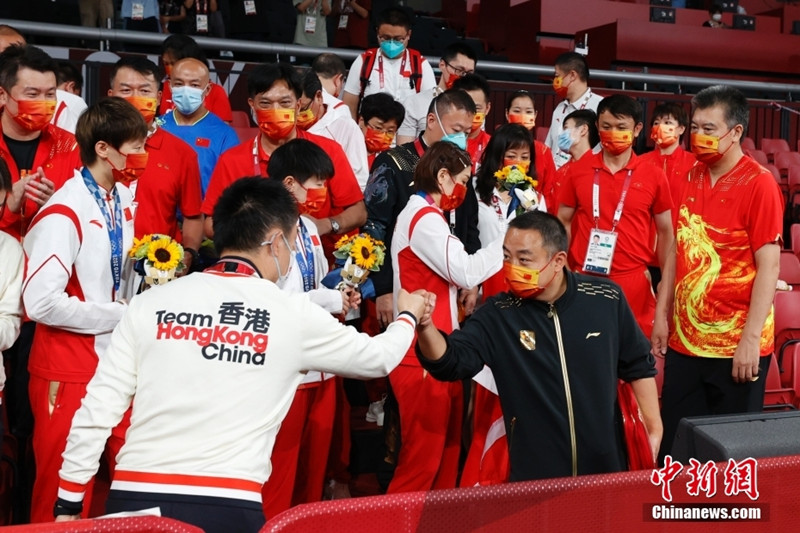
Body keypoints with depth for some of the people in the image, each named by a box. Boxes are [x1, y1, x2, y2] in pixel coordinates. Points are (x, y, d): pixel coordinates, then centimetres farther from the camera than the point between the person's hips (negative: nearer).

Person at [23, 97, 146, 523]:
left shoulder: (123, 200, 5)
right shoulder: (64, 212, -19)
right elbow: (41, 301, -24)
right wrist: (119, 315, -16)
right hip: (68, 372, -7)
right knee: (62, 487, 6)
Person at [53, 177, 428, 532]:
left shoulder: (149, 304, 5)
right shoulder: (294, 314, 2)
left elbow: (98, 409, 2)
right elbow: (376, 357, 18)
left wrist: (68, 502, 11)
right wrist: (408, 316, 38)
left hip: (134, 498, 2)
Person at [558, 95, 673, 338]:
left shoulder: (654, 176, 1)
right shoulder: (580, 169, 4)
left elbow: (665, 232, 7)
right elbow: (564, 222, 10)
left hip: (633, 282, -1)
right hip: (584, 279, 1)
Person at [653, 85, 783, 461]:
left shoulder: (759, 183, -11)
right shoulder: (693, 177, 7)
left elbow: (769, 265, -14)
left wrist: (751, 338, -18)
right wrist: (662, 315, 11)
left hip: (736, 344, -5)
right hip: (685, 339, 6)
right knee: (675, 447, 11)